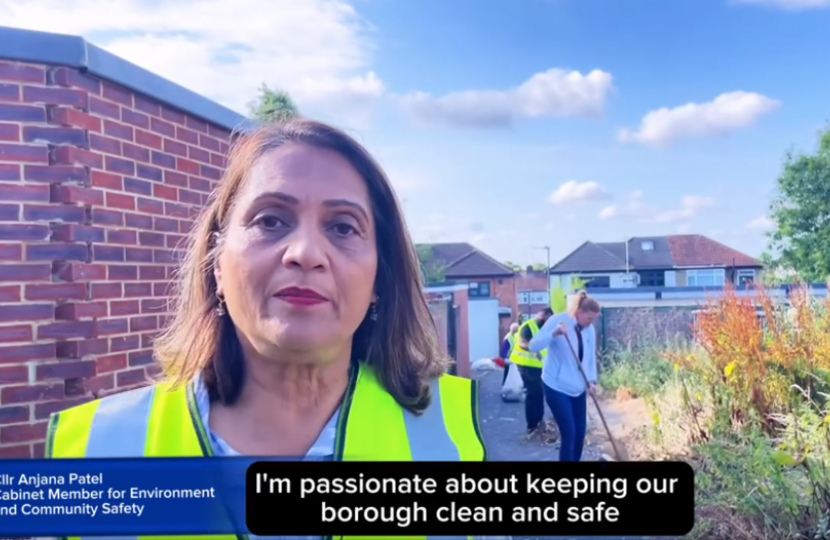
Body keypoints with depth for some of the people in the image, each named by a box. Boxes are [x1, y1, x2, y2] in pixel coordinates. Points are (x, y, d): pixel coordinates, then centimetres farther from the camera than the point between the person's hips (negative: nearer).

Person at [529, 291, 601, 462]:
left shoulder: (590, 330, 2)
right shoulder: (557, 321, -15)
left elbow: (591, 358, 9)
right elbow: (533, 346, -22)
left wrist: (592, 380, -7)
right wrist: (554, 333, -37)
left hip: (579, 388, 6)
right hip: (557, 387, -6)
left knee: (580, 433, 10)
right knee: (569, 433, -8)